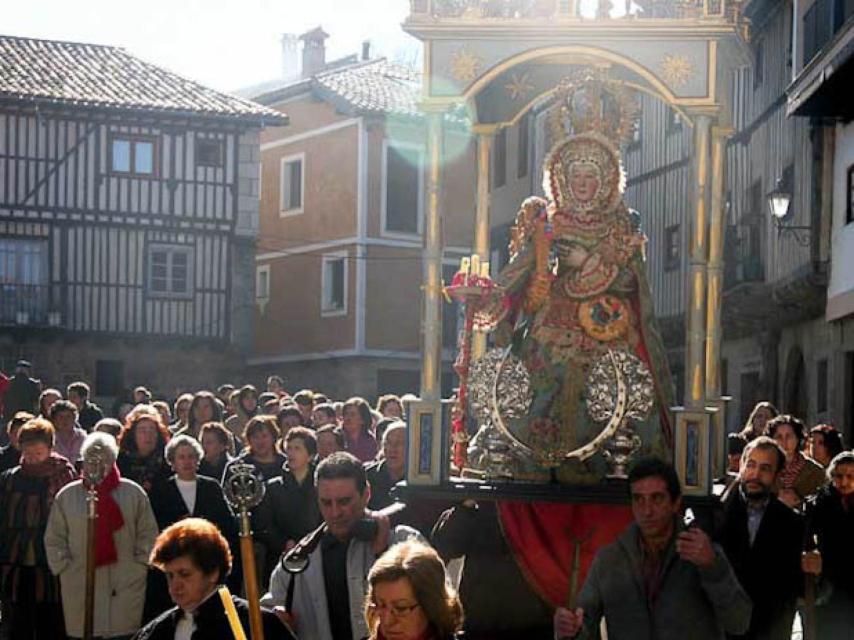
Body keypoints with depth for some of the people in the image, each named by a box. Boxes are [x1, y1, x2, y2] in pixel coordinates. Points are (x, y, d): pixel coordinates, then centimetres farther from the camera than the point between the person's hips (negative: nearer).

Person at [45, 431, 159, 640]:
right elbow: (54, 540, 10)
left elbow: (148, 535, 7)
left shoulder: (134, 493, 5)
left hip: (125, 585, 0)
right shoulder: (67, 495, 7)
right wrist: (64, 568, 2)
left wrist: (140, 565, 0)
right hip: (80, 586, 1)